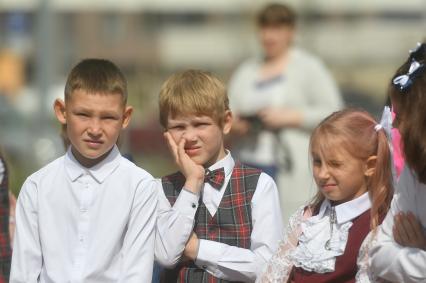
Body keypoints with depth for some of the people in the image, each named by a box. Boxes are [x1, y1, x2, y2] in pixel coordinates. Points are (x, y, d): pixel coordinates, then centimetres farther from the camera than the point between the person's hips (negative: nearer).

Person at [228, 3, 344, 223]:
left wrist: (289, 117, -16)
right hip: (251, 167, 5)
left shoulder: (309, 68, 1)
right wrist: (232, 122, -8)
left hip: (291, 170, -5)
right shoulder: (246, 71, 16)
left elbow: (332, 112, -6)